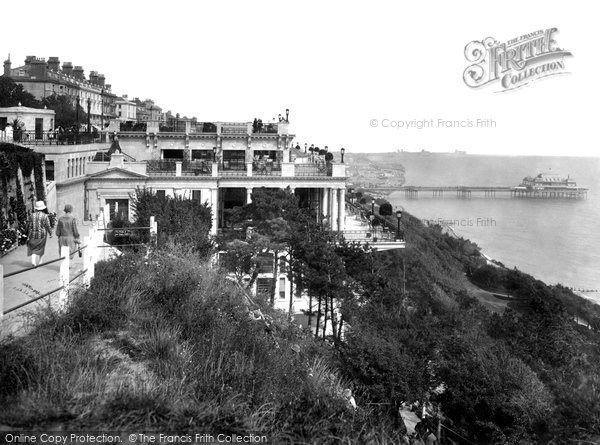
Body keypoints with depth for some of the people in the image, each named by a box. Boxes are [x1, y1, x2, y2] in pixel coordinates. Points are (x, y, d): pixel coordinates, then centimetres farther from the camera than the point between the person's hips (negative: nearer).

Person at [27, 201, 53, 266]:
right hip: (42, 235, -2)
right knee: (40, 248, 11)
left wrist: (28, 236, 6)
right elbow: (48, 226, -10)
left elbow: (30, 226, 0)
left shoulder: (32, 215, -2)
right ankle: (38, 262, 18)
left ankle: (33, 262, -9)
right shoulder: (44, 216, -9)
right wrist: (50, 233, 3)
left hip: (33, 234, 2)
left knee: (33, 248, 8)